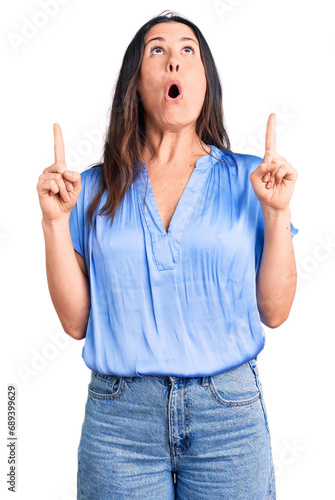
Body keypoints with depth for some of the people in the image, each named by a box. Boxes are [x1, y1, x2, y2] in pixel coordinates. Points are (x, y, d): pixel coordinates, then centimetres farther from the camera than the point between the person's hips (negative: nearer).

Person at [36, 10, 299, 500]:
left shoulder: (247, 179, 2)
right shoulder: (97, 188, 2)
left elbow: (274, 312, 0)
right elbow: (76, 322, 0)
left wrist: (276, 212, -9)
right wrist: (55, 221, -8)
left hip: (229, 412, 1)